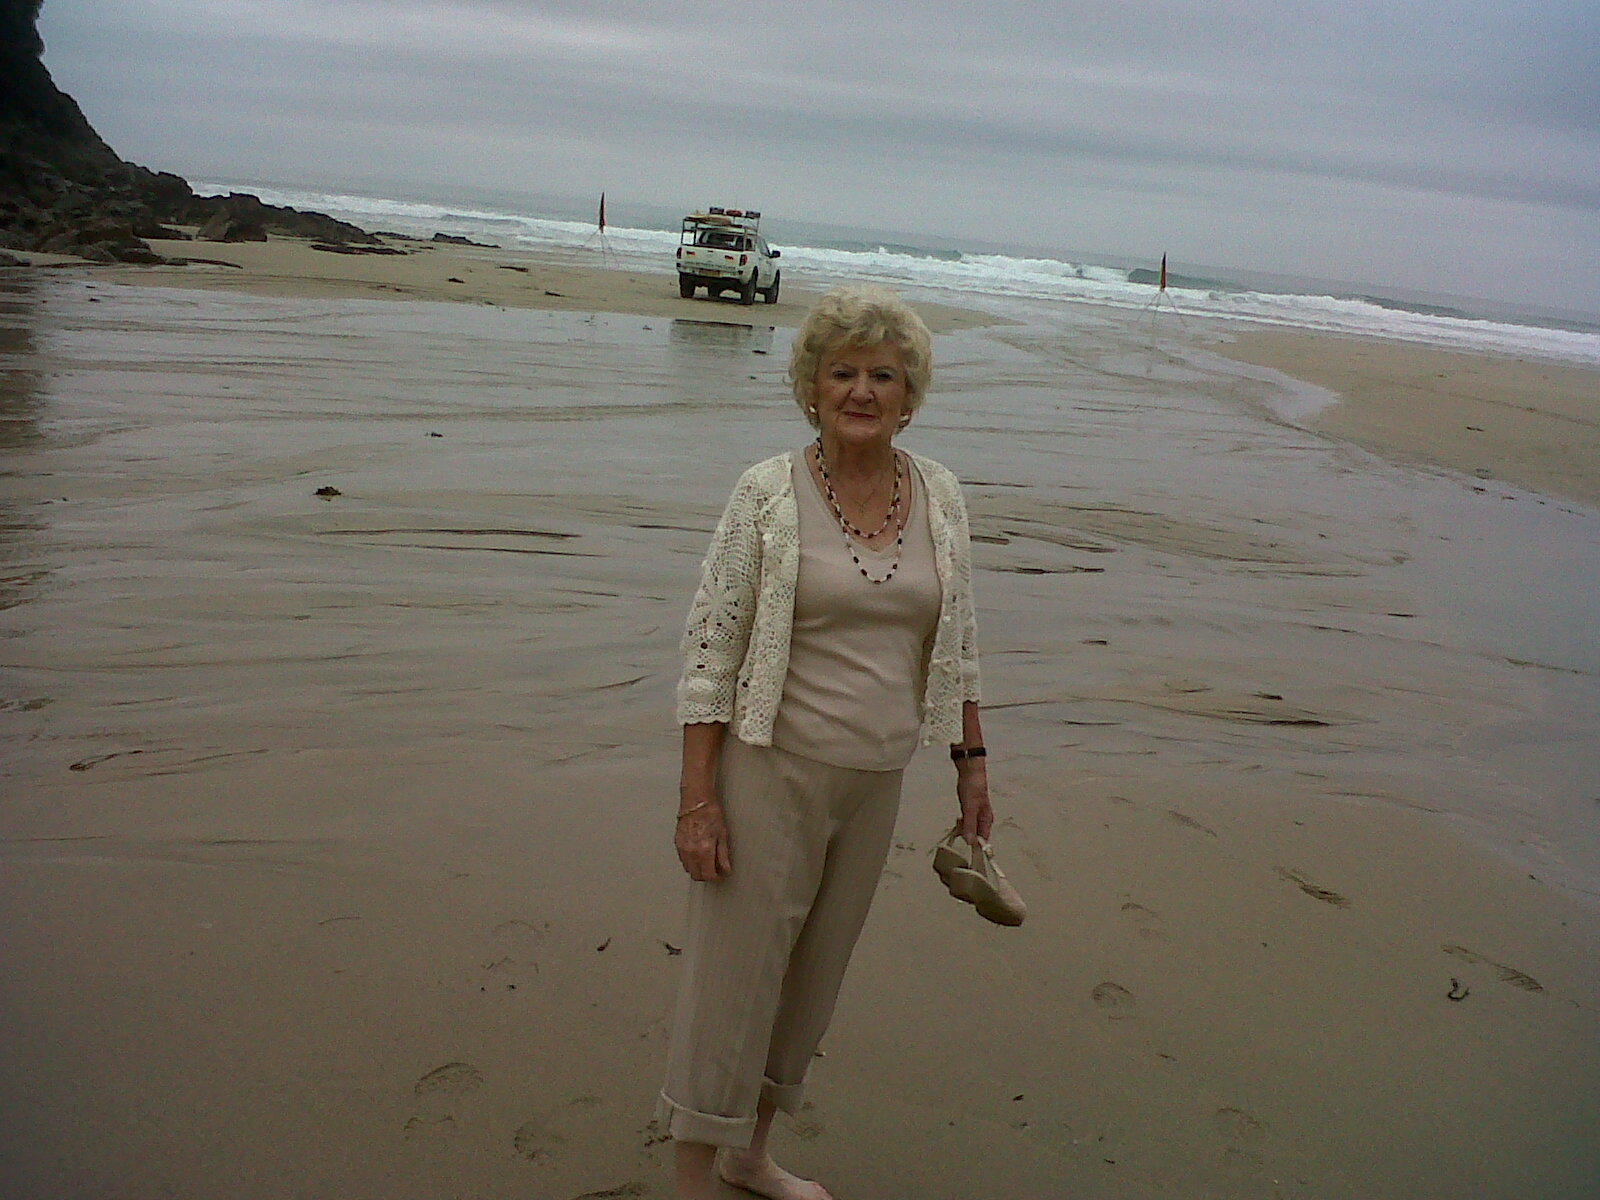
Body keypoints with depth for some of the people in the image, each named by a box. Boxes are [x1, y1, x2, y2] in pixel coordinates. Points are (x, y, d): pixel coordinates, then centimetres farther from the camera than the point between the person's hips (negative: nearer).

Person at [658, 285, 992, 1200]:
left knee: (816, 974, 17)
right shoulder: (769, 493, -10)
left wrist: (972, 760, 10)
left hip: (877, 781, 5)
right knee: (734, 976, 2)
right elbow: (709, 646, -11)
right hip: (770, 772, -5)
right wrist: (697, 799, -14)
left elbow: (958, 640, 12)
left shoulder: (941, 495, 3)